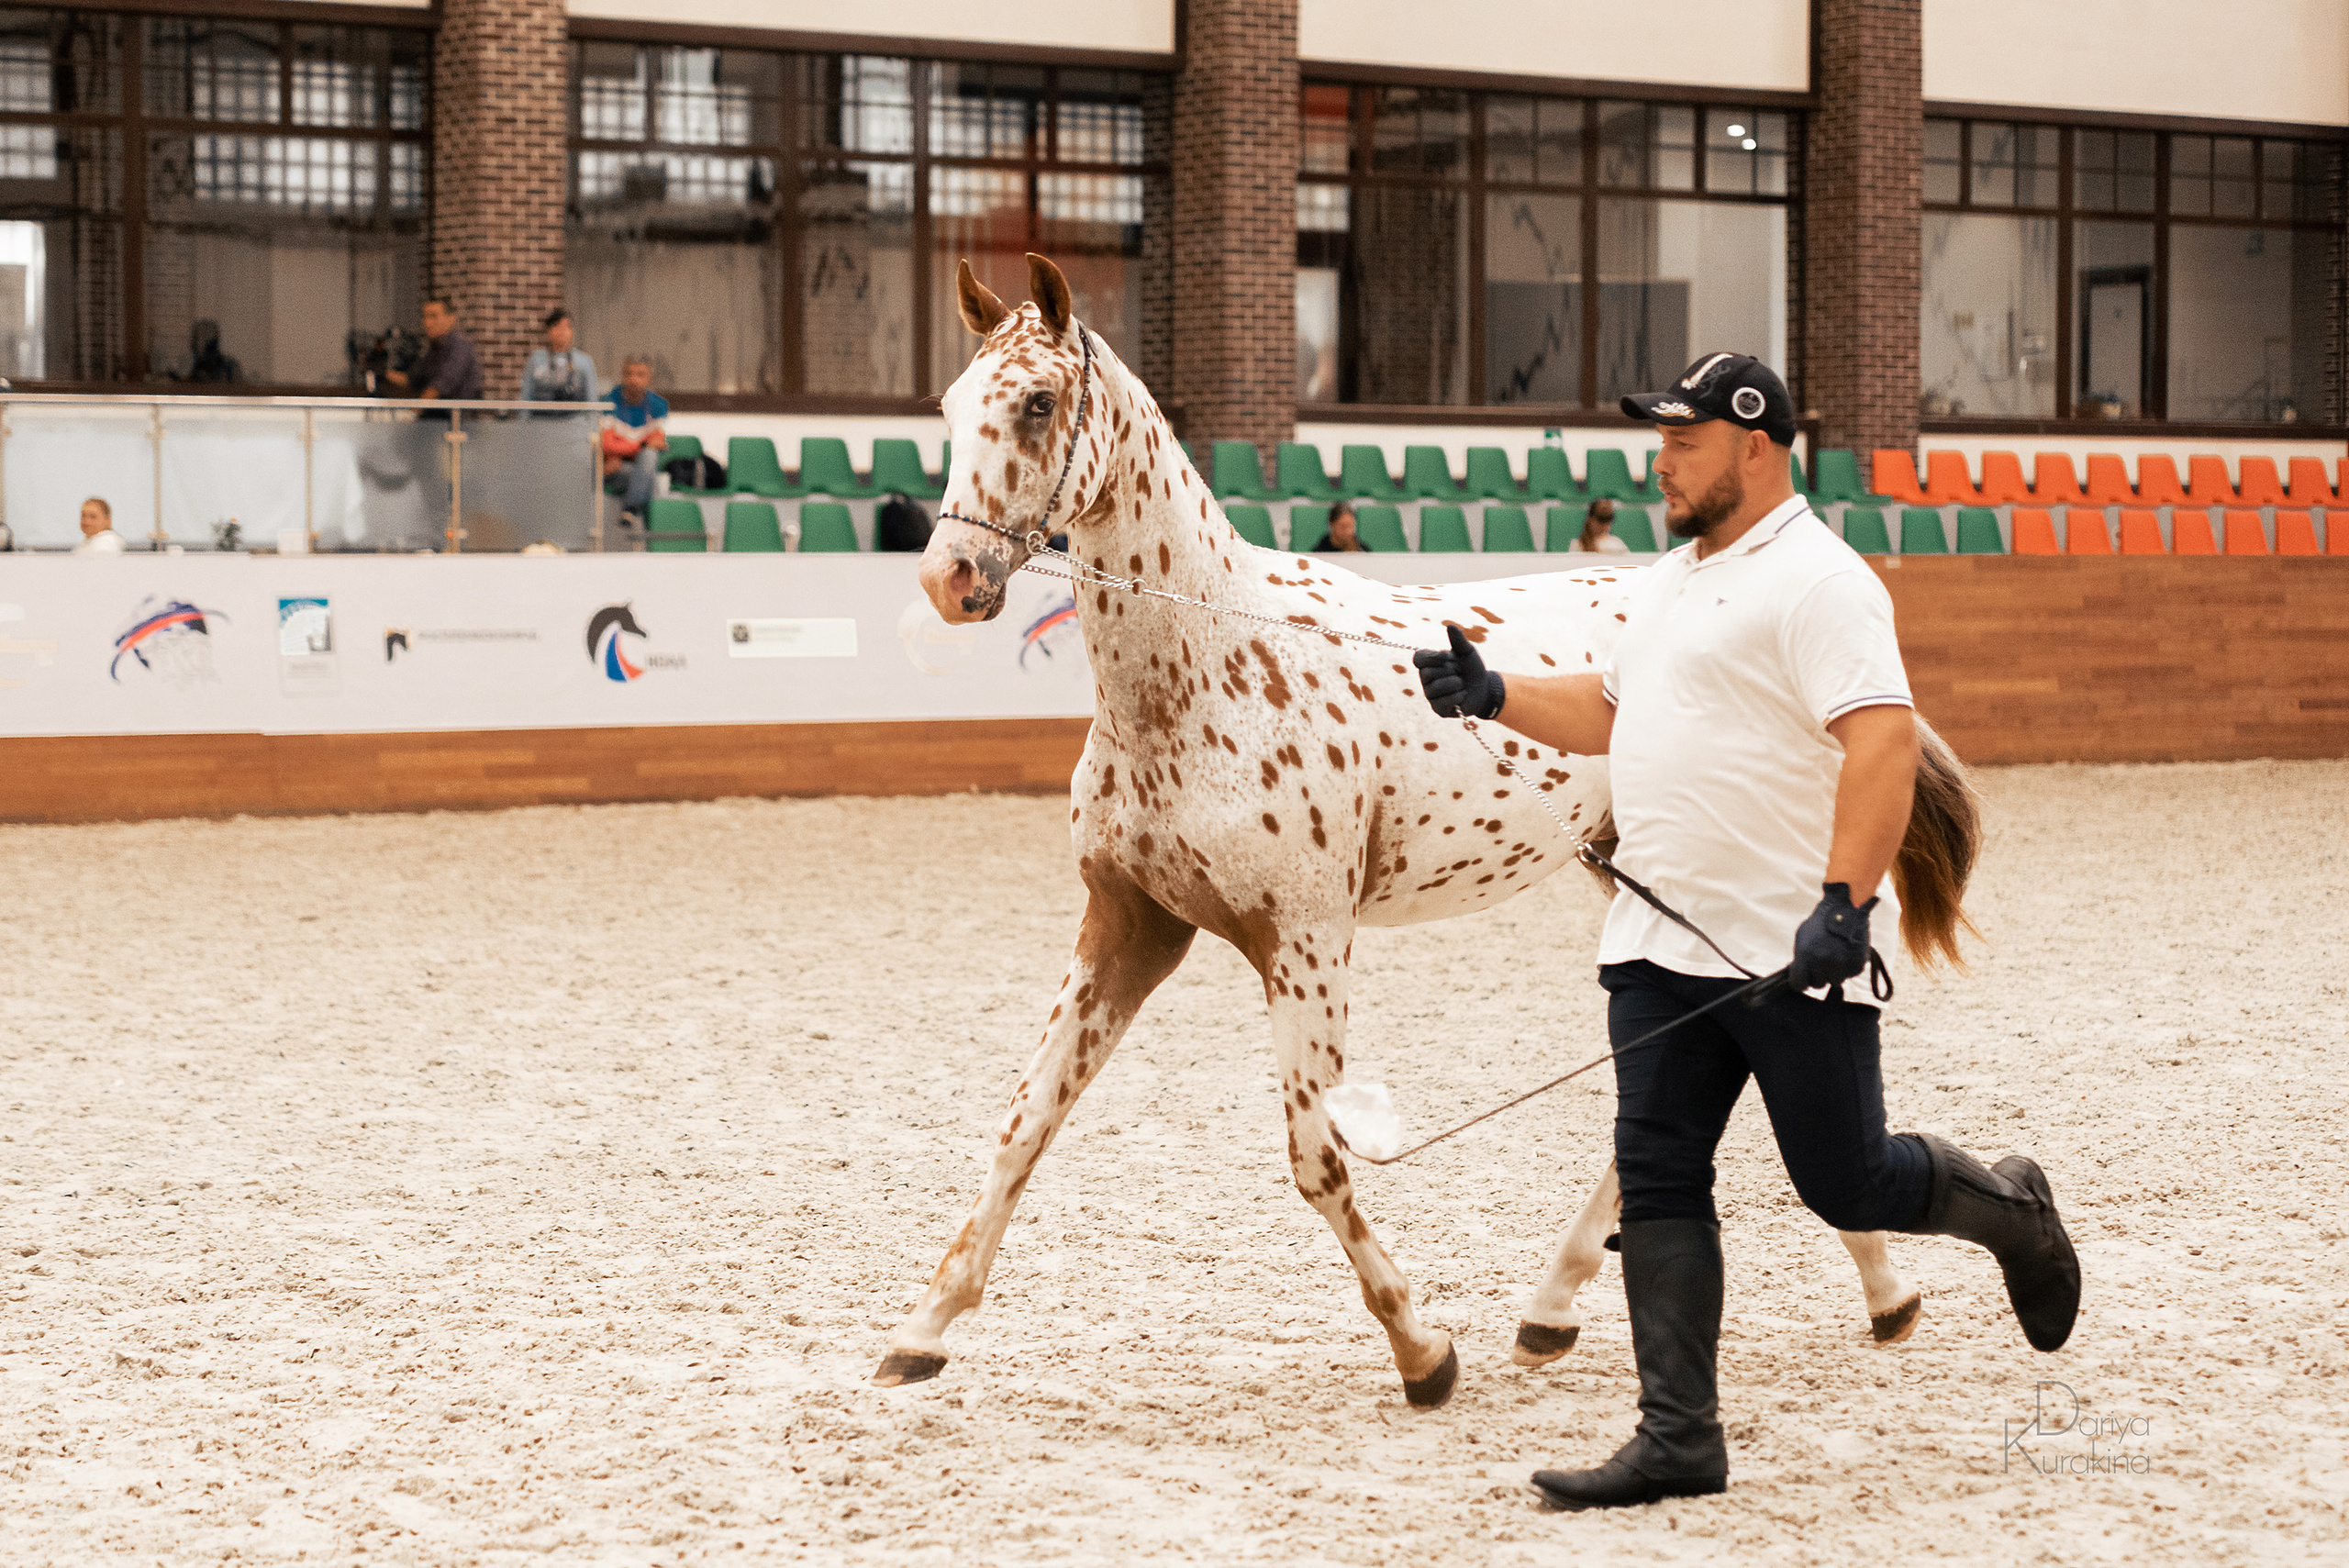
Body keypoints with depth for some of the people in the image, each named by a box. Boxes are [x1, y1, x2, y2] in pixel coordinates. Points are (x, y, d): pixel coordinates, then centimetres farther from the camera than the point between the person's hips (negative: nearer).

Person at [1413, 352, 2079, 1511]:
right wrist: (1494, 697, 14)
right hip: (1661, 946, 8)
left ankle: (2009, 1209, 31)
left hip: (1794, 949, -8)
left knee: (1846, 1185, 1)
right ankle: (1677, 1438, 5)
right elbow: (1605, 714, 30)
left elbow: (1884, 743, -23)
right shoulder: (1669, 581, 17)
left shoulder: (1816, 581, -13)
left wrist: (1842, 901, -33)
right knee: (1656, 1183, 2)